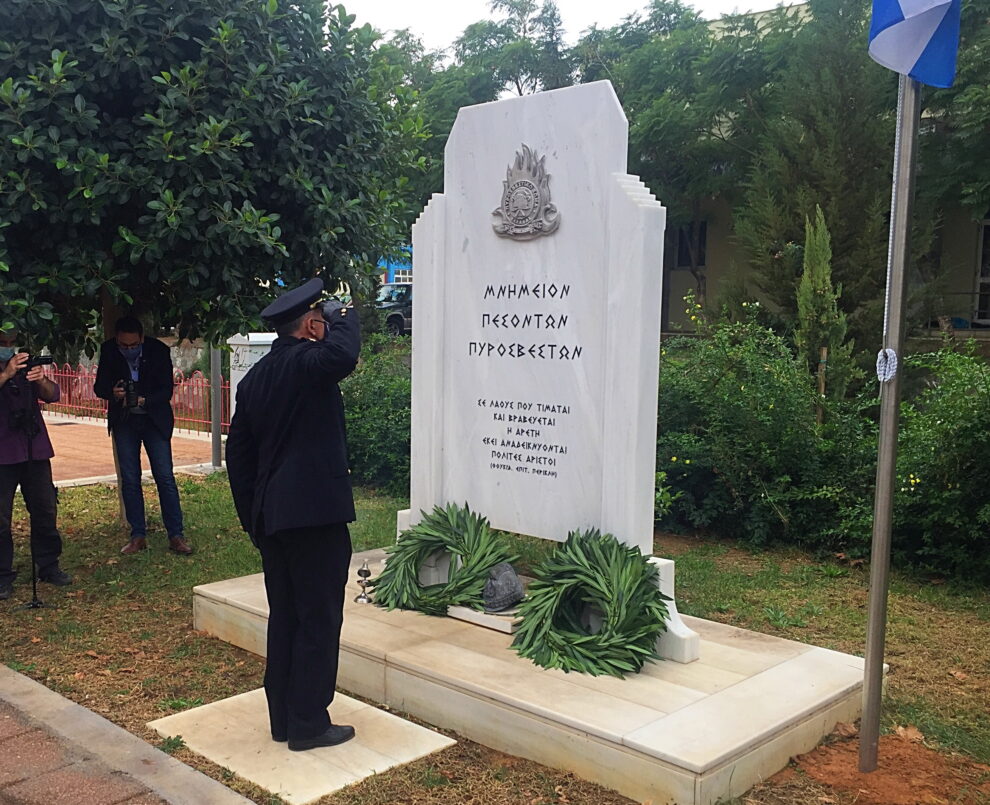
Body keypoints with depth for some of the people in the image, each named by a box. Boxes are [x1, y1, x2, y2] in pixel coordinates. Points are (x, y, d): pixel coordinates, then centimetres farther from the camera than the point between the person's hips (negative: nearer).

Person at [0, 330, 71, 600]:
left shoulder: (26, 368, 13)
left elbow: (52, 396, 0)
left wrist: (42, 381, -21)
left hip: (35, 449, 4)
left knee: (45, 510, 6)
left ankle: (49, 567, 18)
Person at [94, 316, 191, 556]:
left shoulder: (158, 350, -14)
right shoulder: (108, 351, -8)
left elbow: (166, 390, -12)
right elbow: (99, 386, -4)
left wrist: (143, 400, -30)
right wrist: (113, 393, -27)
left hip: (154, 420, -2)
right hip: (124, 422, 2)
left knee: (165, 478, -3)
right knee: (129, 480, 4)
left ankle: (176, 536, 2)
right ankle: (138, 536, 13)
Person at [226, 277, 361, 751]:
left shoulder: (254, 377, 14)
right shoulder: (305, 362, -12)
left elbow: (237, 453, 17)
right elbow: (344, 354, -36)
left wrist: (251, 518, 22)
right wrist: (342, 316, -14)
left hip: (270, 517, 9)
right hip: (316, 513, -9)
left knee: (284, 617, 16)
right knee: (319, 620, 2)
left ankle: (282, 718, 25)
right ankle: (308, 724, 10)